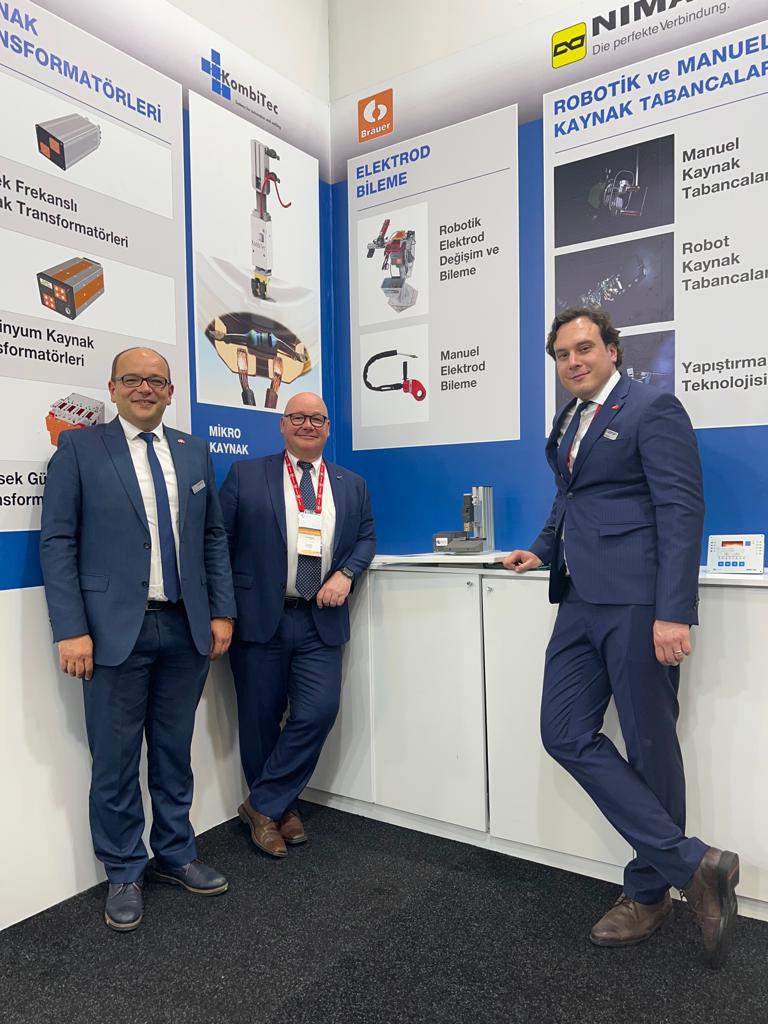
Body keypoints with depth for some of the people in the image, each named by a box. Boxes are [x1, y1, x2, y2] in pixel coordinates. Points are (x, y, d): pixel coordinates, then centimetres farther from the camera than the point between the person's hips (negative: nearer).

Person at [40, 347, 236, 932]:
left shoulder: (195, 453, 10)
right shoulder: (80, 449, -1)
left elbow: (213, 538, 12)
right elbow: (57, 542, -5)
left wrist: (222, 611, 6)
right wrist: (71, 630, -11)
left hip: (187, 629, 4)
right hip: (116, 631, -3)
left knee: (174, 752, 16)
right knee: (116, 760, 8)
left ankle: (175, 855, 35)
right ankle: (124, 876, 28)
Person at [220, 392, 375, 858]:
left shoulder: (352, 485, 11)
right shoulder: (246, 475, 2)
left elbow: (366, 538, 15)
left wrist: (346, 573, -6)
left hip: (321, 621, 2)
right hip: (260, 617, -2)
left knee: (319, 711, -5)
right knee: (261, 718, 8)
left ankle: (264, 805, 16)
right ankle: (279, 809, 31)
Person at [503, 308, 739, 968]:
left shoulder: (653, 409, -6)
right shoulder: (568, 422, 18)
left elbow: (681, 511, -14)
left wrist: (673, 611, -20)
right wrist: (545, 550, 19)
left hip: (638, 602, -8)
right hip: (582, 601, 8)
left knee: (649, 744, 4)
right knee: (566, 733, 3)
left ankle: (649, 893, 21)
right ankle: (690, 864, 12)